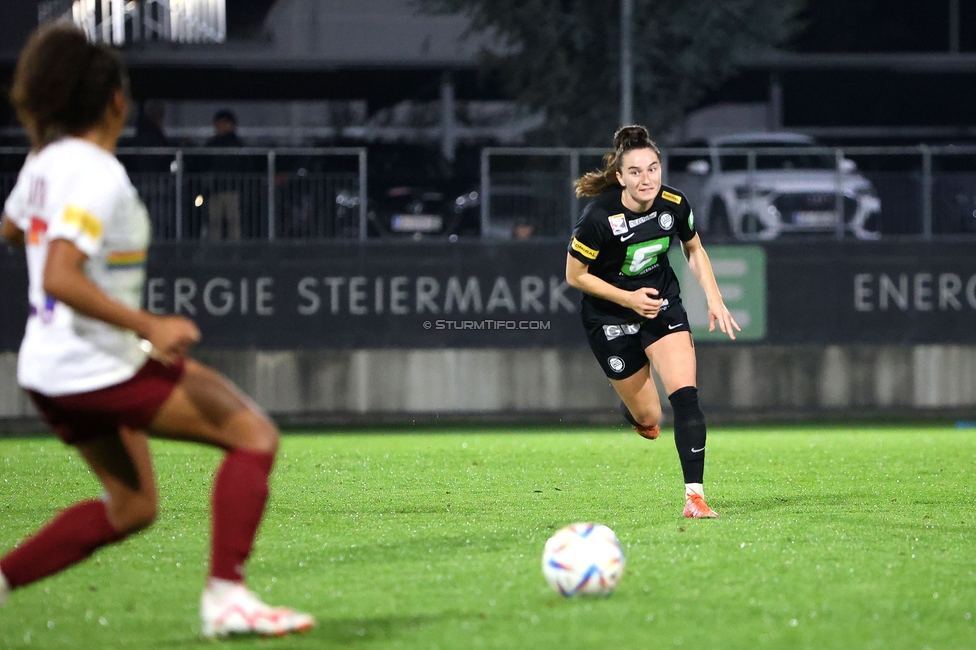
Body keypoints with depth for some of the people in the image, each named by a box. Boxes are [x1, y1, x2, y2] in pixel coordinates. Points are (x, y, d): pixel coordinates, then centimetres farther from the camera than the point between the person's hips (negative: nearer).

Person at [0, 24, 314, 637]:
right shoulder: (99, 177, -20)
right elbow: (59, 280, -29)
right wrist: (148, 327, -31)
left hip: (50, 366, 10)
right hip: (99, 364, -10)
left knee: (130, 507, 21)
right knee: (254, 435, -6)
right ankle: (226, 595, -12)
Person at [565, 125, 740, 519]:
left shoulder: (674, 204, -15)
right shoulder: (599, 217, -27)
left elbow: (694, 250, 6)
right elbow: (575, 275, -15)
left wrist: (714, 299, -4)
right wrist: (629, 299, -21)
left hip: (662, 301, 3)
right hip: (609, 314, -3)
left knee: (685, 395, -17)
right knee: (647, 417, 6)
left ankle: (694, 495, -16)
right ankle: (632, 408, 45)